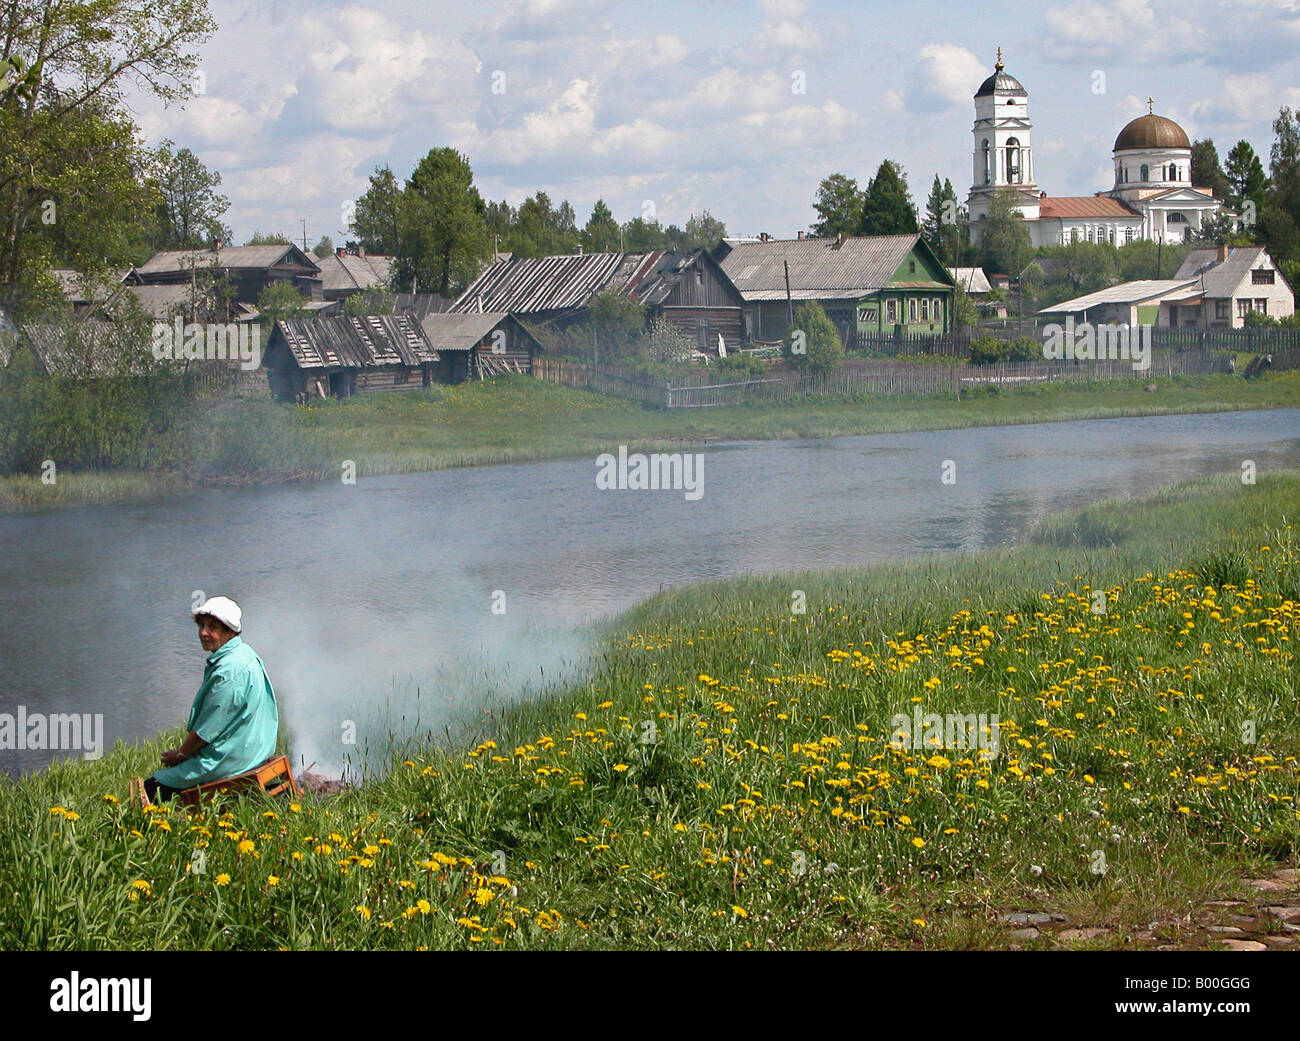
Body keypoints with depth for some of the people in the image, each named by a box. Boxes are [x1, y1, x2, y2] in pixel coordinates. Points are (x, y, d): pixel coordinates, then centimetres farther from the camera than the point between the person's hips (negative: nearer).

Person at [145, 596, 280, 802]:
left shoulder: (229, 671, -24)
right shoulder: (244, 654, 9)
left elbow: (206, 730, -19)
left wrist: (180, 754, -3)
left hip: (230, 759, -11)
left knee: (152, 787, -6)